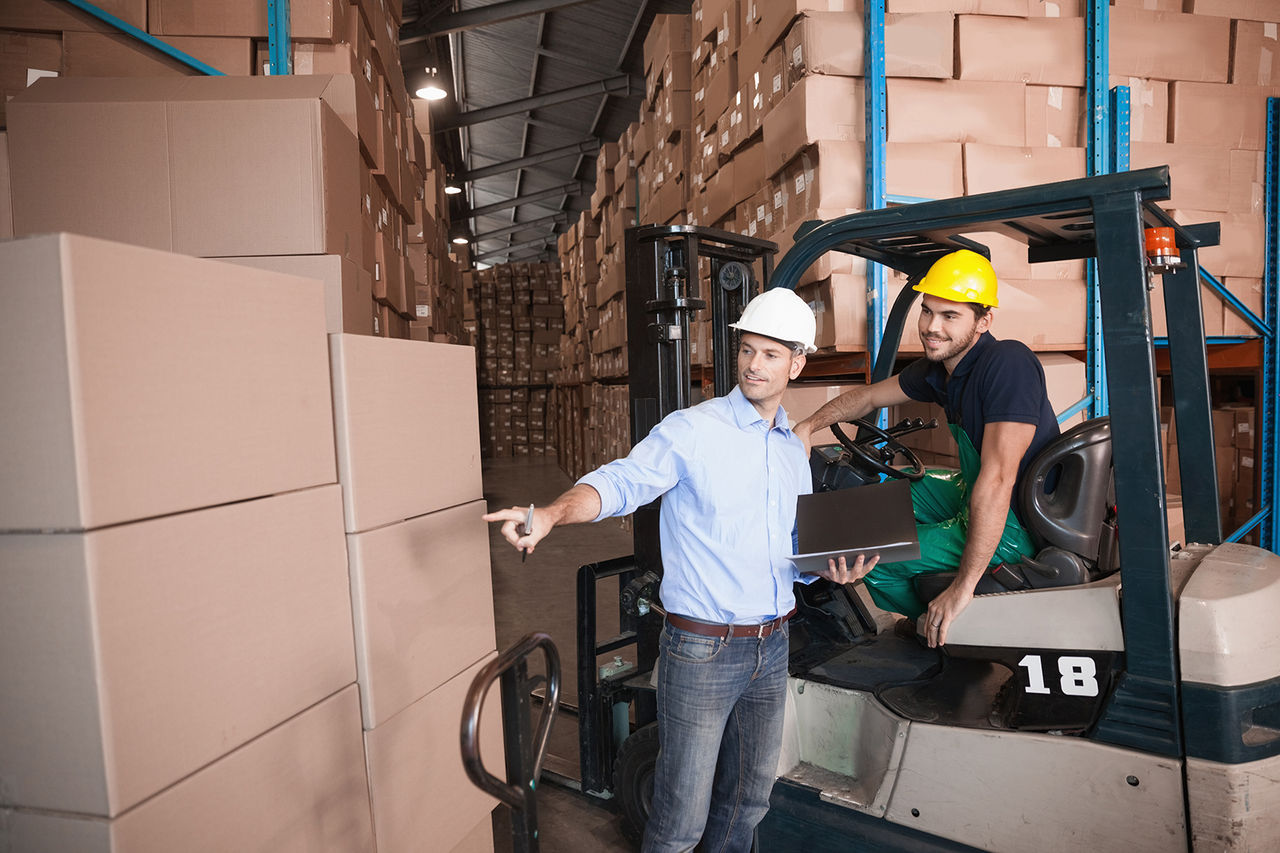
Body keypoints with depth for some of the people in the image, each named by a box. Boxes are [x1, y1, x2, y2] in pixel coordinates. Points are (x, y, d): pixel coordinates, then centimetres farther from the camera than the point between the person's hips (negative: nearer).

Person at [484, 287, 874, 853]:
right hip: (701, 651, -6)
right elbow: (622, 482, -24)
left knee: (752, 795, 23)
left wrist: (830, 570, -2)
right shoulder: (691, 431, -11)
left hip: (771, 649, 7)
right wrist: (551, 514, -42)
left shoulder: (794, 452, 10)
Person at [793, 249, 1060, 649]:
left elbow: (997, 478, -34)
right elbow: (869, 395, 16)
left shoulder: (1008, 364, -28)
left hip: (1018, 526, -9)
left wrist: (963, 587, -34)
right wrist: (808, 425, 2)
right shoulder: (937, 369, -1)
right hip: (974, 499, 9)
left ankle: (934, 632, 23)